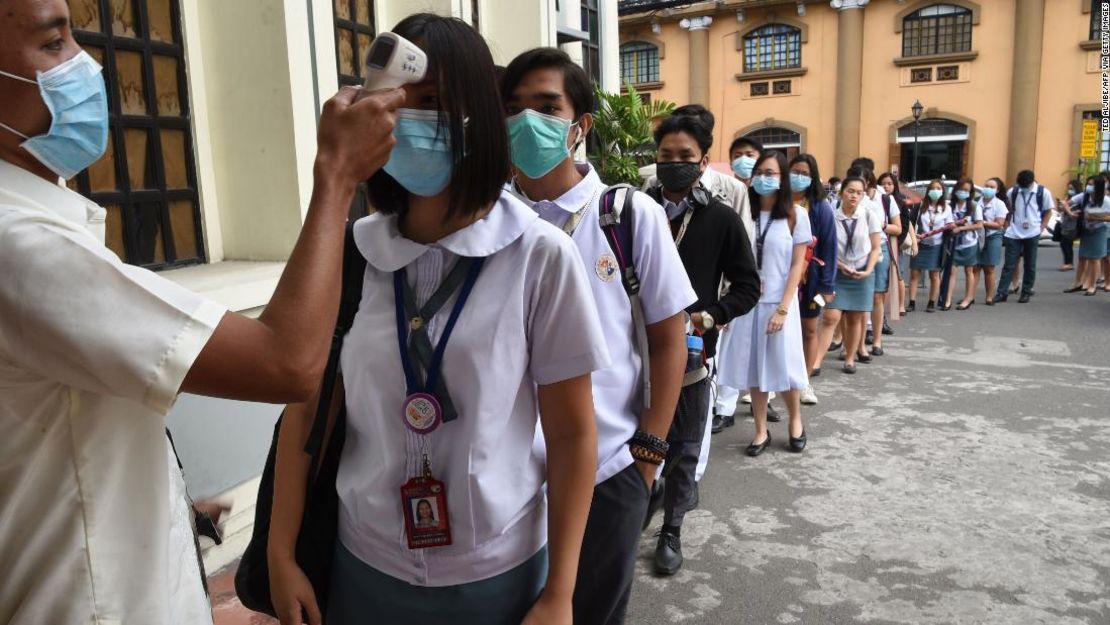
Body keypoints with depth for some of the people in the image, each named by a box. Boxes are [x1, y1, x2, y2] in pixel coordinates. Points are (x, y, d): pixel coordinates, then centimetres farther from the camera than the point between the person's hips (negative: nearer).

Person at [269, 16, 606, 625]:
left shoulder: (540, 255, -12)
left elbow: (572, 435, -8)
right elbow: (306, 410, 2)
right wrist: (282, 556, 1)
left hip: (496, 574, -2)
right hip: (364, 568, 3)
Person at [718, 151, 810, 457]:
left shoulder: (795, 215, -2)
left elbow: (797, 265, -3)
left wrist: (783, 308, -10)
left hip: (779, 303, -2)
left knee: (783, 365, 6)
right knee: (753, 367, 6)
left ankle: (795, 422, 31)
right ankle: (761, 431, 20)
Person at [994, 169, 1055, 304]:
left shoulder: (1043, 193, -2)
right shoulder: (1013, 192, 2)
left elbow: (1048, 212, 6)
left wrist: (1041, 228, -2)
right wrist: (1007, 227, 4)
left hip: (1032, 234, -1)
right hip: (1014, 234, 1)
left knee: (1030, 266, 7)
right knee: (1009, 265, 1)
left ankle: (1026, 293, 15)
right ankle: (1001, 292, 2)